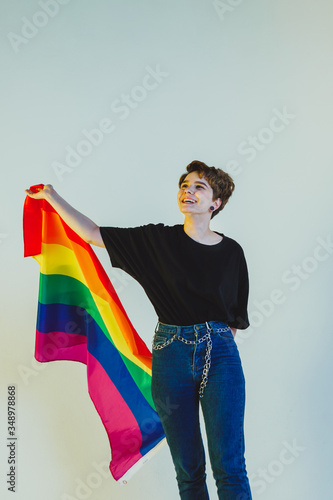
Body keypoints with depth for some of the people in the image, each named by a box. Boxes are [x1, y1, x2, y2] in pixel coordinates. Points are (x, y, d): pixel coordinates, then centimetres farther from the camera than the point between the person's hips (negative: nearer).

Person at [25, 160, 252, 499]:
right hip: (171, 356, 1)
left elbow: (236, 317, 10)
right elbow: (94, 234, 4)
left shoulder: (231, 251, 3)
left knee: (230, 467, -4)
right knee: (188, 468, 7)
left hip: (220, 355, 0)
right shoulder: (157, 240, 2)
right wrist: (52, 197, 3)